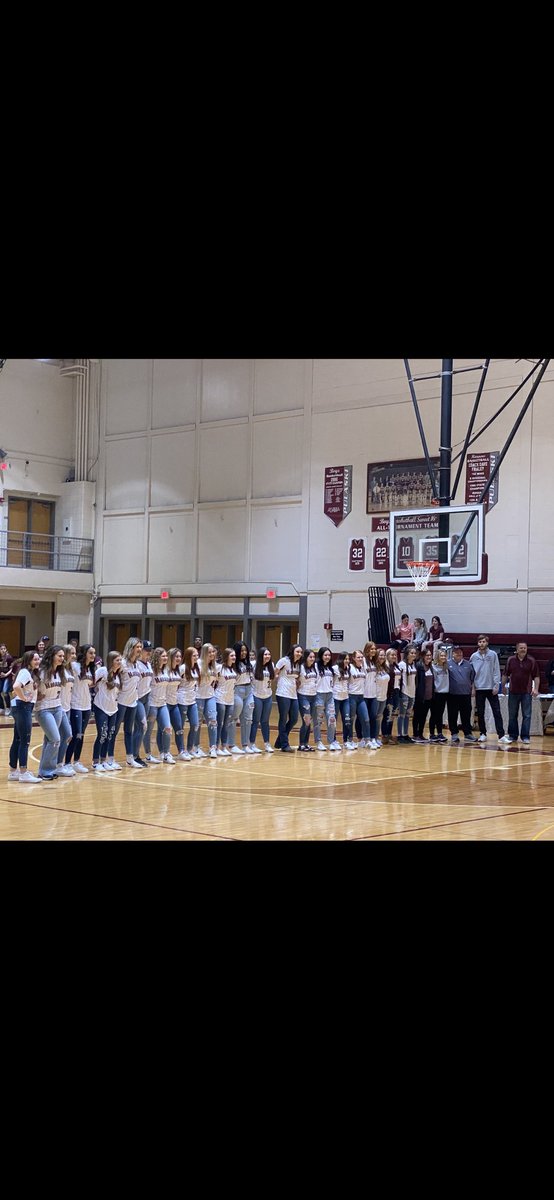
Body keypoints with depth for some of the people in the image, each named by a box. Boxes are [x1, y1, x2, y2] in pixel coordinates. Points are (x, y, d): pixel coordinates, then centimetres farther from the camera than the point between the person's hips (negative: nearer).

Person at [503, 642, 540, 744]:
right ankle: (512, 736, 16)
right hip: (513, 692, 2)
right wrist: (503, 685, 9)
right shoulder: (511, 660, 3)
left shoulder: (532, 661, -1)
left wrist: (536, 689, -9)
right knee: (512, 715, 8)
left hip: (527, 692, -2)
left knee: (527, 715, -2)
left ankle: (525, 737, 3)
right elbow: (505, 674, 11)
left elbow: (536, 676, -1)